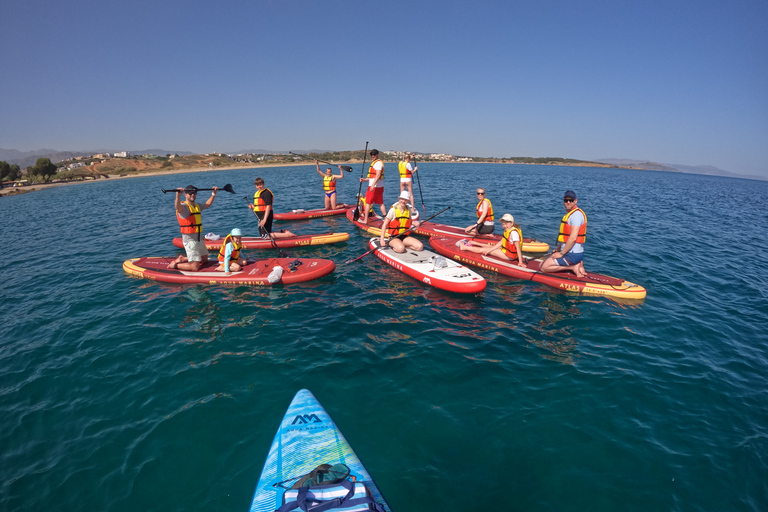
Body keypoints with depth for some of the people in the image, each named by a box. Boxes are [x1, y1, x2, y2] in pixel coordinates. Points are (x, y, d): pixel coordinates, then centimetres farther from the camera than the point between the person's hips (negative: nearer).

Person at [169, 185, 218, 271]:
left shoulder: (197, 206, 13)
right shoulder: (183, 206, -13)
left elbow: (207, 204, 31)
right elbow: (178, 207, -37)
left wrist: (213, 194, 26)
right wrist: (178, 195, -54)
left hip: (199, 239, 9)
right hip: (190, 240, -9)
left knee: (204, 259, 24)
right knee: (195, 268, -11)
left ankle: (182, 259, 33)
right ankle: (175, 265, 9)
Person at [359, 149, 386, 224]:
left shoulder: (378, 163, -13)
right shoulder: (377, 162, 20)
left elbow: (378, 175, -24)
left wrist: (373, 185, -32)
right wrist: (364, 179, 14)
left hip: (374, 187, -10)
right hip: (380, 186, 10)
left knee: (368, 203, -2)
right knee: (380, 203, 11)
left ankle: (365, 220, 3)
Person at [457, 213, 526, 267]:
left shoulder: (514, 232, -26)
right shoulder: (507, 230, 4)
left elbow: (518, 248, -28)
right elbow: (501, 243, 4)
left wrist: (520, 262, -30)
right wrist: (490, 250, -4)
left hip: (510, 255, -8)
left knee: (483, 250, 2)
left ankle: (464, 247, 16)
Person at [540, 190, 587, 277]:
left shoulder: (576, 214, -17)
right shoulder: (569, 213, 17)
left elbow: (573, 238, -24)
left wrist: (561, 253, -17)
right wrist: (557, 250, 17)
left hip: (572, 255, -10)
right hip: (569, 253, 10)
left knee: (543, 267, -10)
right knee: (543, 262, 15)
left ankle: (573, 267, -7)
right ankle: (577, 264, 7)